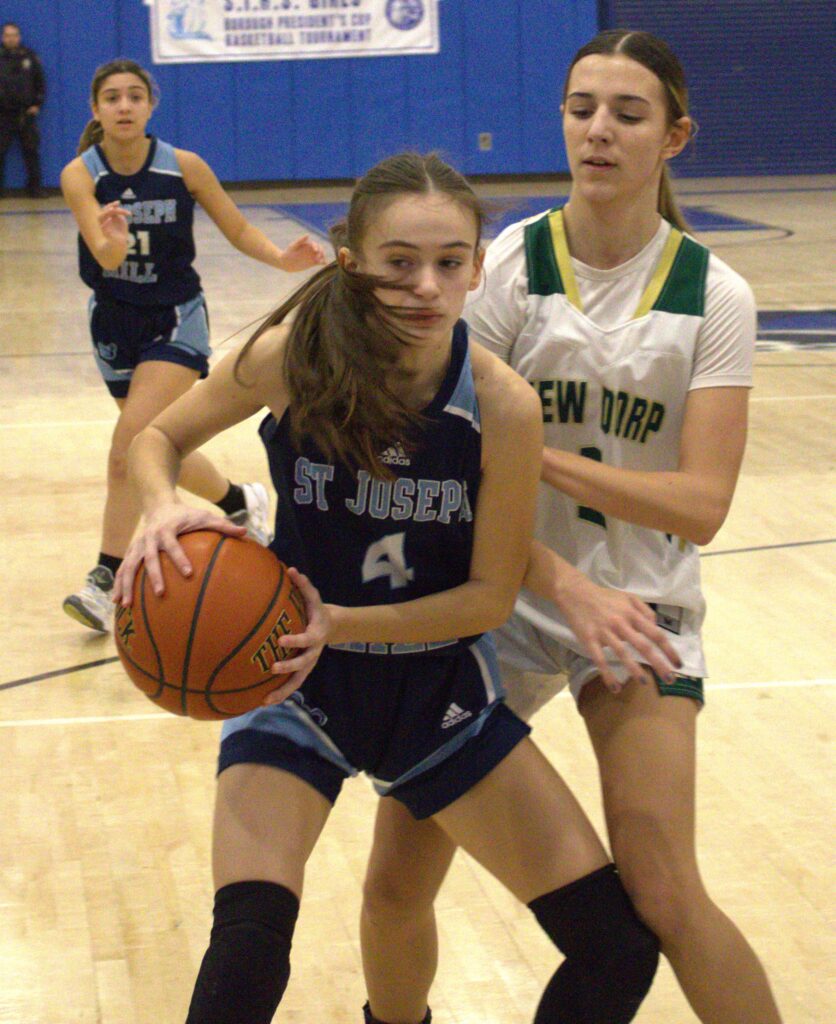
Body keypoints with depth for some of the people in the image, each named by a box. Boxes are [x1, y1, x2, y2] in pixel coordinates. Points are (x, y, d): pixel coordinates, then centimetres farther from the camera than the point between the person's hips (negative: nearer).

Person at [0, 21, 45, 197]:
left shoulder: (29, 56, 6)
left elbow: (40, 82, 11)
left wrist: (37, 104, 4)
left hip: (26, 113, 1)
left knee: (31, 151, 2)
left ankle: (34, 187, 9)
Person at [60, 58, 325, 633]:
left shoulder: (184, 167, -13)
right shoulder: (80, 176, -14)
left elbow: (237, 228, -2)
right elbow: (104, 253, -28)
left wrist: (283, 258, -20)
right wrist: (113, 241, -52)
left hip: (175, 320, -3)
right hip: (115, 321, 3)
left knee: (132, 443, -20)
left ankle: (109, 581, -17)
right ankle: (241, 504, 46)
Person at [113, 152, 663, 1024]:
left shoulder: (500, 405, -20)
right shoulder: (297, 354, -20)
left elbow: (491, 594, -12)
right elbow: (157, 439, -4)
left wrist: (343, 623, -26)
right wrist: (163, 511, -26)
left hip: (437, 685, 2)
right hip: (295, 677, -1)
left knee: (619, 952, 2)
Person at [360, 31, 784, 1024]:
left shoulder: (713, 296, -5)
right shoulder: (512, 264, -7)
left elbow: (701, 503, -14)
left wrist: (534, 454, -23)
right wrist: (559, 583, -25)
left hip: (642, 601, 0)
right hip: (501, 589, 1)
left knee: (662, 895, -13)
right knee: (397, 877, -2)